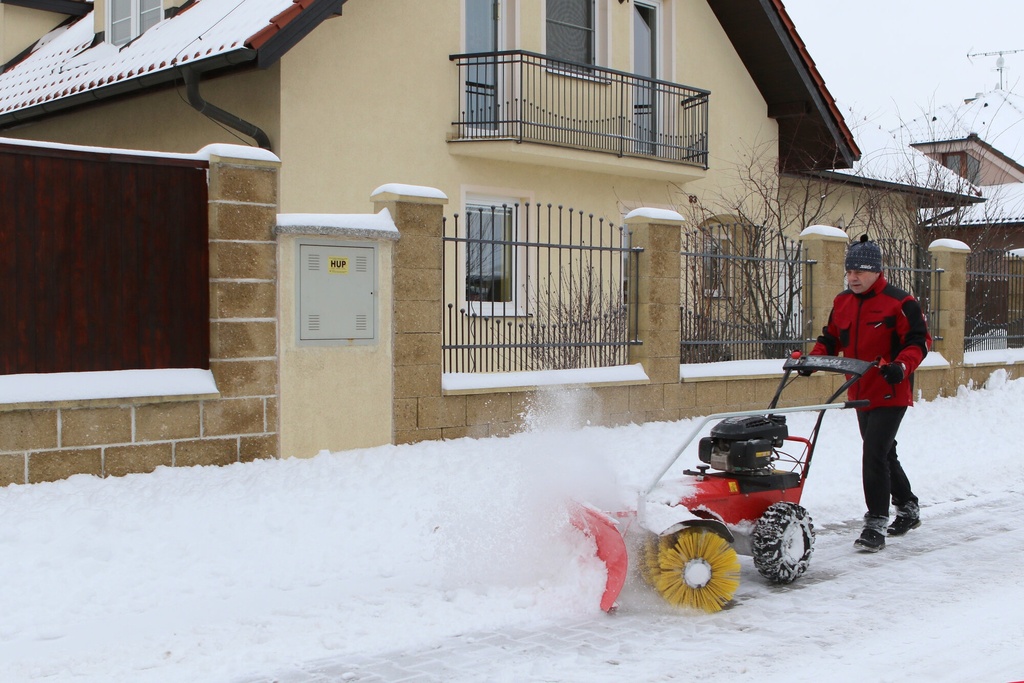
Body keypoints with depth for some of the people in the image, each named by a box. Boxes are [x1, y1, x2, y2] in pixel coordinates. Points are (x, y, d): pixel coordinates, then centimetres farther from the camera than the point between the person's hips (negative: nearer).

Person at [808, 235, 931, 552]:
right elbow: (830, 339, 17)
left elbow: (920, 341, -12)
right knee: (883, 454, 19)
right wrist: (812, 358, -1)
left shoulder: (899, 303, -12)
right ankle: (908, 508, 38)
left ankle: (876, 524, -9)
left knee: (874, 455, -15)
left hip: (891, 394, -8)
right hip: (861, 394, 8)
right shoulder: (842, 302, 9)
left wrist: (902, 366, -29)